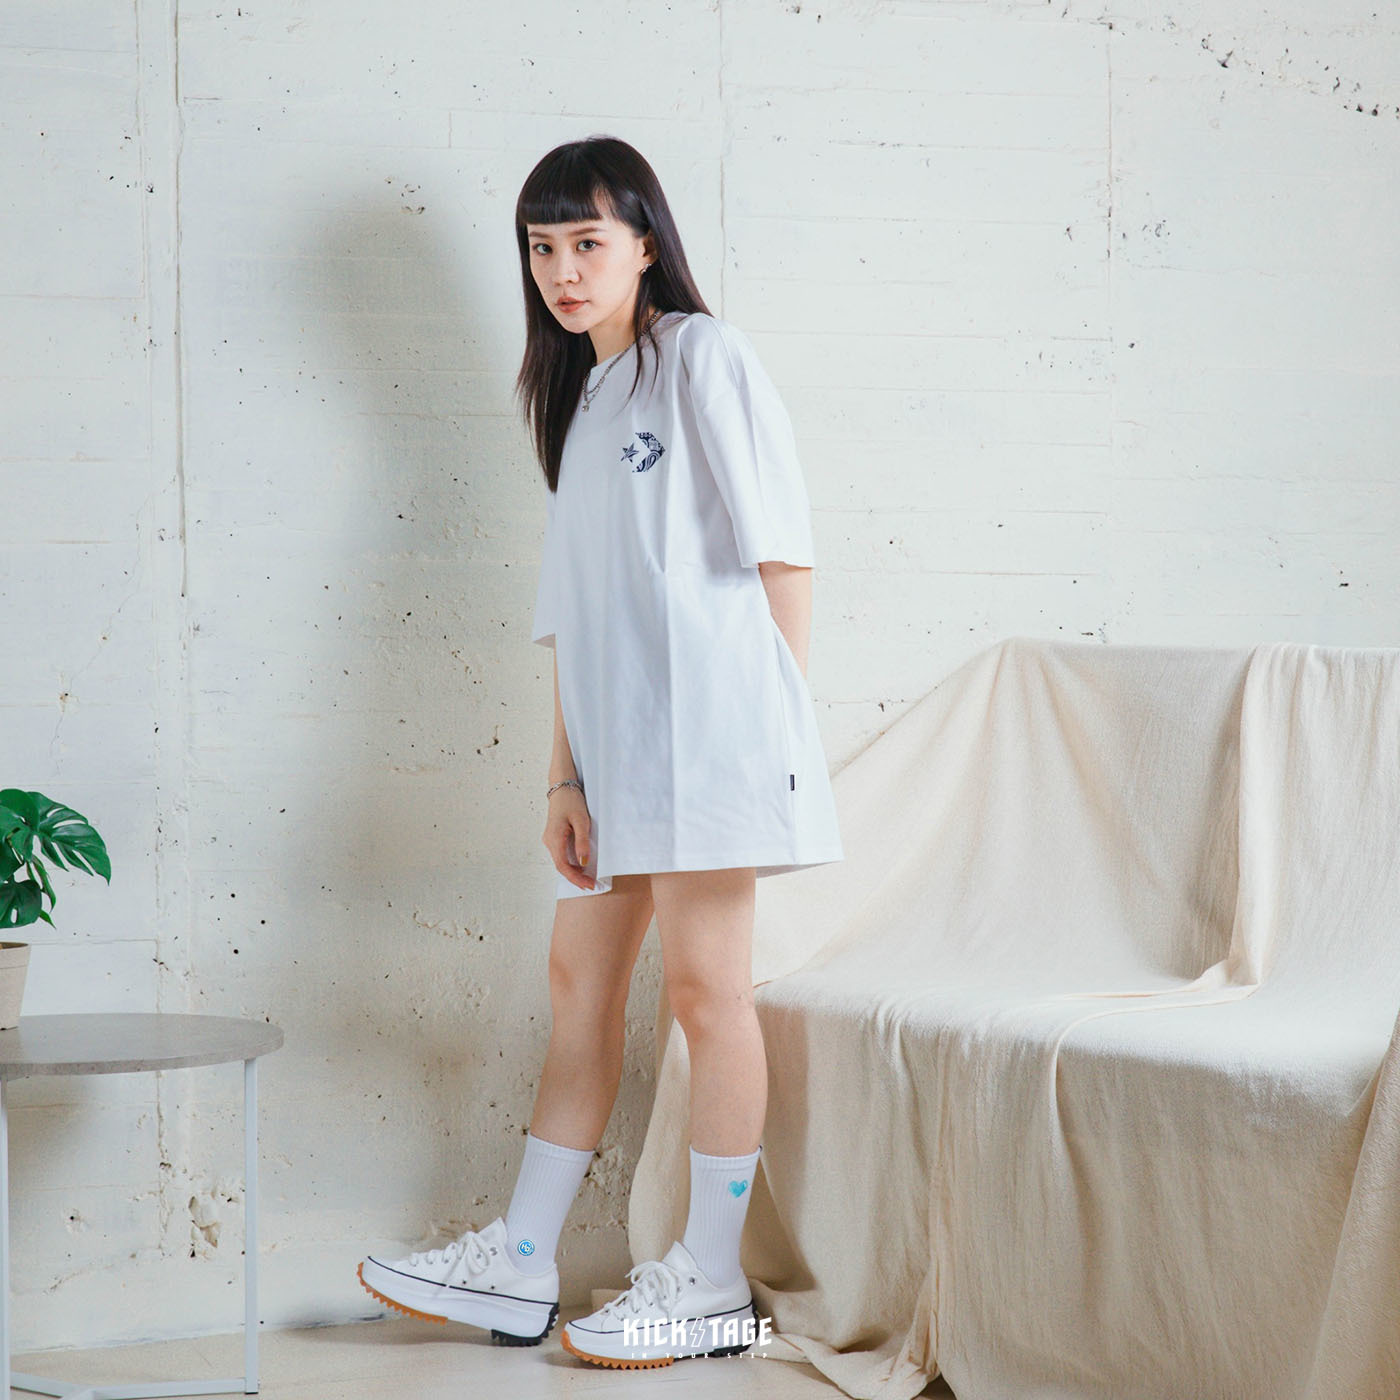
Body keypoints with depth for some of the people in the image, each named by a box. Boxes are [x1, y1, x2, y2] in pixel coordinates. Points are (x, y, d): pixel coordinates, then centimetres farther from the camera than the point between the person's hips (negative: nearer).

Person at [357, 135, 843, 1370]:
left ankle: (713, 1282, 1)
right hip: (615, 736, 8)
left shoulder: (701, 356, -2)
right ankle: (521, 1267, 14)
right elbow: (575, 618, 16)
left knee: (705, 985, -5)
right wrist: (564, 779, 9)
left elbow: (781, 551, -8)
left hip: (707, 721, -8)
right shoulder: (582, 399, 21)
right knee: (582, 979, 9)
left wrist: (774, 722, -11)